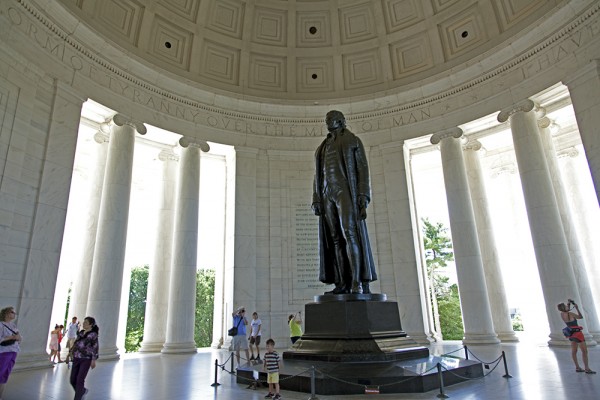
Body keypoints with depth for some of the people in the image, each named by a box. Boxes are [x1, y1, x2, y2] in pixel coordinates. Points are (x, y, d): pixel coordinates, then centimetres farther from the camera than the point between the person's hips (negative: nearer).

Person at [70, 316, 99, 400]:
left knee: (80, 380, -8)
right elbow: (75, 344, 19)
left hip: (86, 359, -7)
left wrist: (93, 360, -15)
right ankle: (83, 390, 35)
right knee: (73, 380, 8)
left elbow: (95, 348, -11)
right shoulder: (81, 332, 11)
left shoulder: (93, 334, -8)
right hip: (77, 359, 7)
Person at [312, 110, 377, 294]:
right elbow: (318, 176, 18)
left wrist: (363, 195, -15)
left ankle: (360, 282, -21)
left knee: (350, 233, -20)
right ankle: (343, 284, -5)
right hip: (328, 194, 6)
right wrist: (316, 200, 5)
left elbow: (362, 168, -1)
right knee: (335, 238, -3)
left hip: (346, 191, -6)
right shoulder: (322, 148, 25)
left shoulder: (353, 141, 10)